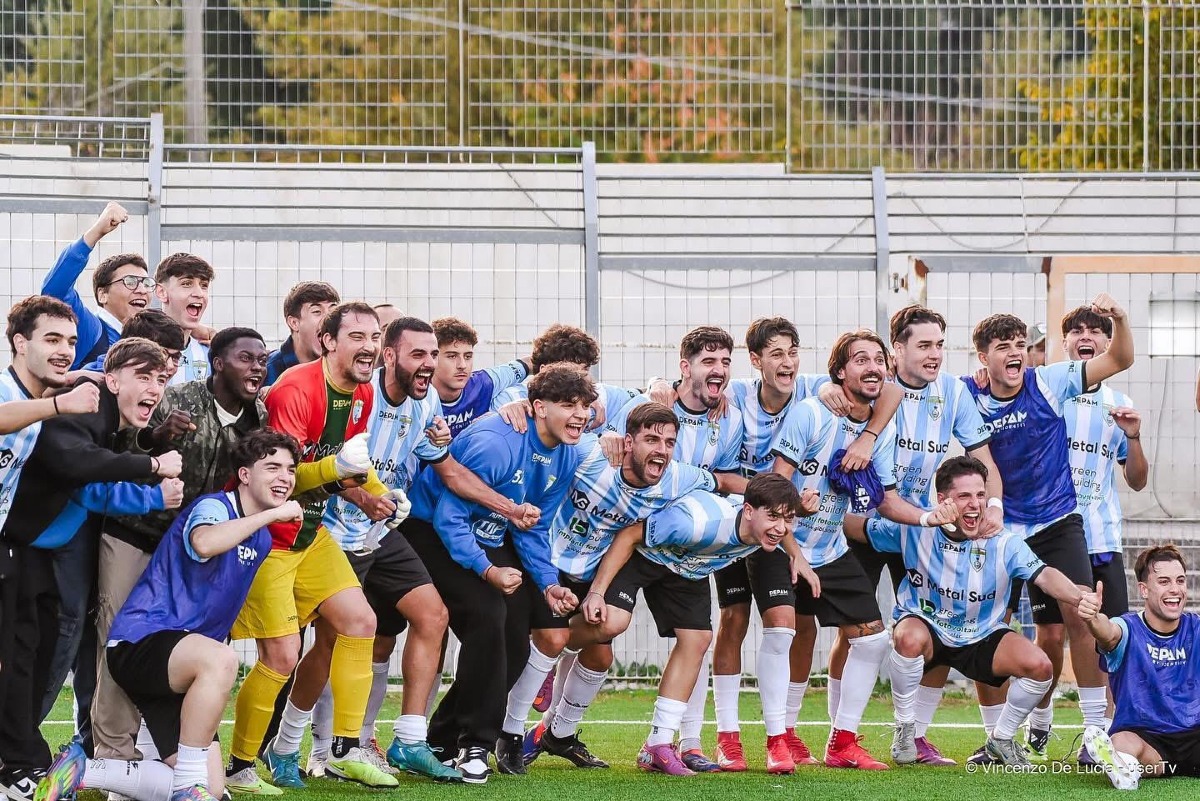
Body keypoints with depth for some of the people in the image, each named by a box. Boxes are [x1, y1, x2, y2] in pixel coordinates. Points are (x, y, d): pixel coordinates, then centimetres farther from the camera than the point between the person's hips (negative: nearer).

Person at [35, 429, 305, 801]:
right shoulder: (215, 506, -10)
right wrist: (272, 515, -30)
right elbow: (204, 543, -36)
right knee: (220, 659, -42)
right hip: (140, 640, -9)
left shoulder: (261, 539, 16)